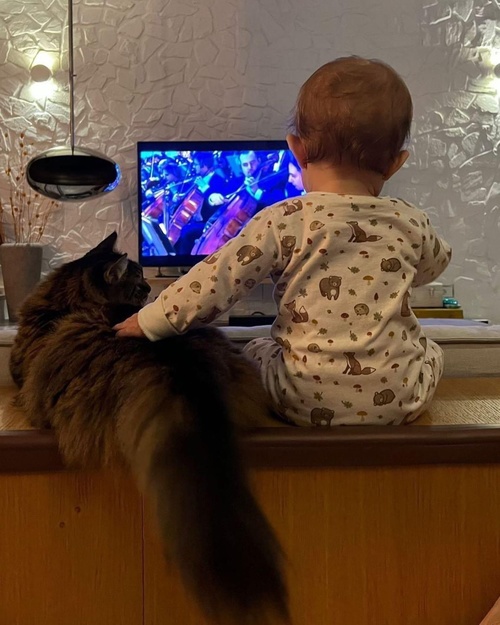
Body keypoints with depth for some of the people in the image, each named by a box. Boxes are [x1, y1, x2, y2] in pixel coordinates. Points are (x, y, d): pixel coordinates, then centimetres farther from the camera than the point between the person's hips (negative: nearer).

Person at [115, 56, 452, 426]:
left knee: (256, 353, 28)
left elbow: (215, 280, -13)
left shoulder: (283, 222, -12)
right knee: (429, 351, 34)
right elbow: (434, 265, 20)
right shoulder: (410, 224, -2)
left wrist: (150, 322, 0)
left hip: (304, 403, -1)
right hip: (399, 401, 2)